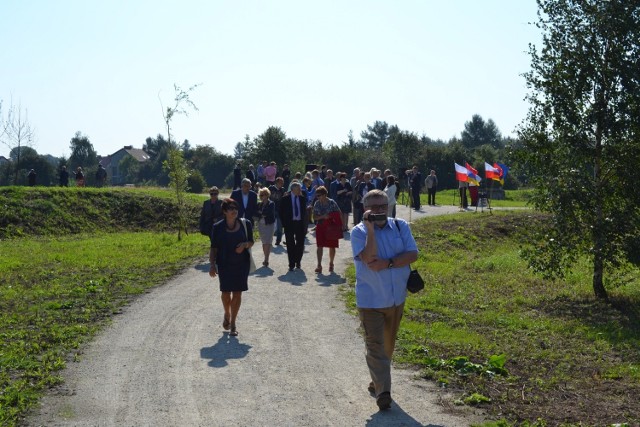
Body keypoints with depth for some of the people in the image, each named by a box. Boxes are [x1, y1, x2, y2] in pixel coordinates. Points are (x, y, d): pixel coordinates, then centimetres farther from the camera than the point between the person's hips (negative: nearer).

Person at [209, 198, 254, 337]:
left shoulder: (245, 224, -3)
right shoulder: (218, 227, -5)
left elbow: (251, 242, 8)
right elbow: (214, 248, 0)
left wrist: (245, 245, -15)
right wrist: (212, 264, -9)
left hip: (242, 263, 1)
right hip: (224, 264, -1)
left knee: (237, 293, 4)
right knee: (226, 292, -1)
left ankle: (233, 323, 17)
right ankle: (227, 314, 31)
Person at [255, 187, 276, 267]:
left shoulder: (271, 204, -5)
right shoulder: (259, 204, 8)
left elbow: (270, 213, -16)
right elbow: (256, 213, 2)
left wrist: (261, 213, -5)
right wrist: (262, 215, -14)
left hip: (269, 224, -5)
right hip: (261, 224, 5)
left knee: (267, 242, -9)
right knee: (264, 242, 9)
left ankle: (266, 260, -12)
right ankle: (266, 259, 17)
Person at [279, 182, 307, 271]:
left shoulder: (302, 198, 5)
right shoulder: (285, 199, -2)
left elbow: (304, 211, 10)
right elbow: (281, 212, 1)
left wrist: (304, 223, 2)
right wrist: (284, 223, -4)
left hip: (300, 223, 2)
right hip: (289, 224, -2)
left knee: (300, 244, 6)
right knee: (290, 245, 1)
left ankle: (298, 261, 26)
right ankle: (291, 264, 7)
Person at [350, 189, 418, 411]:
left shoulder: (400, 226, 1)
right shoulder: (359, 232, -8)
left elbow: (412, 254, -9)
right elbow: (369, 258, -23)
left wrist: (387, 263, -21)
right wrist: (371, 228, -25)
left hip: (396, 298, 4)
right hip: (370, 299, -4)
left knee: (388, 345, 17)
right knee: (375, 346, -7)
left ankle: (377, 382, 35)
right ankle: (383, 391, -6)